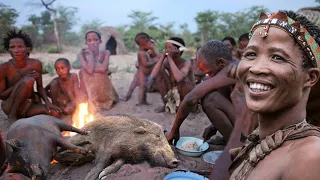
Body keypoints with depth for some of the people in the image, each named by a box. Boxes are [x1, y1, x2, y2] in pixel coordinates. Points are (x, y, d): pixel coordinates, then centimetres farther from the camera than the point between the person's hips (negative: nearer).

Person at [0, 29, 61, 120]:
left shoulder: (36, 64, -7)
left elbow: (40, 87, 2)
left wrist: (48, 102, -16)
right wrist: (23, 80, -22)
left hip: (29, 104, 4)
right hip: (10, 106, -4)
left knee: (55, 113, -20)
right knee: (29, 80, -30)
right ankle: (12, 115, -13)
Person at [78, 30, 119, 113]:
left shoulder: (105, 53, -6)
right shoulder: (82, 54, -10)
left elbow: (103, 69, -21)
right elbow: (89, 70, -26)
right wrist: (90, 53, -17)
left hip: (103, 86, 2)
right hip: (89, 86, -2)